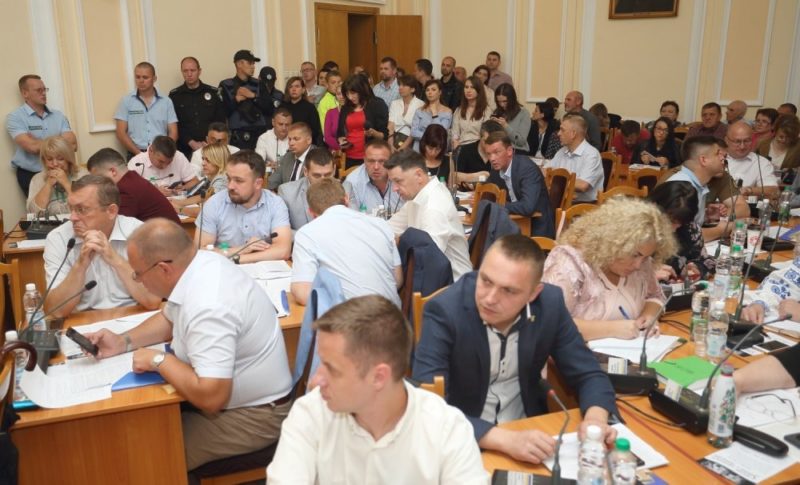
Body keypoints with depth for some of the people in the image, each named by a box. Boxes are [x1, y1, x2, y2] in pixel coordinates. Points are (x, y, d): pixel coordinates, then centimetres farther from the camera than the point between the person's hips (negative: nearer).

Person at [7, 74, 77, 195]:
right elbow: (32, 147, -16)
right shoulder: (15, 117, -4)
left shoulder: (58, 115, 8)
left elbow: (73, 145, -3)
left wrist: (40, 143, -11)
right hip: (30, 175, -3)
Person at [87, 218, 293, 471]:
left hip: (250, 416, -9)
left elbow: (210, 397, -35)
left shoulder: (208, 306, -33)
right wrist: (124, 342, 2)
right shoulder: (198, 263, -3)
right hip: (231, 396, 9)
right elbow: (170, 318, 17)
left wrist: (158, 360, -21)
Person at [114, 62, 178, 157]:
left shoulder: (166, 102, 9)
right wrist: (140, 154, -9)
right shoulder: (126, 101, 7)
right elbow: (121, 133, 3)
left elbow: (173, 133, 7)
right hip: (136, 155, -1)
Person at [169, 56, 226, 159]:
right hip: (185, 149, -1)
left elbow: (221, 121, 4)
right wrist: (191, 143, -13)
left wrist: (209, 142, -9)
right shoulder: (174, 95, 5)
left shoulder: (213, 93, 7)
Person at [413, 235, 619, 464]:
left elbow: (588, 374, -2)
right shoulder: (444, 311, -23)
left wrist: (596, 417, -22)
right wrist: (504, 439, -36)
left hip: (528, 432, 4)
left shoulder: (549, 304, -11)